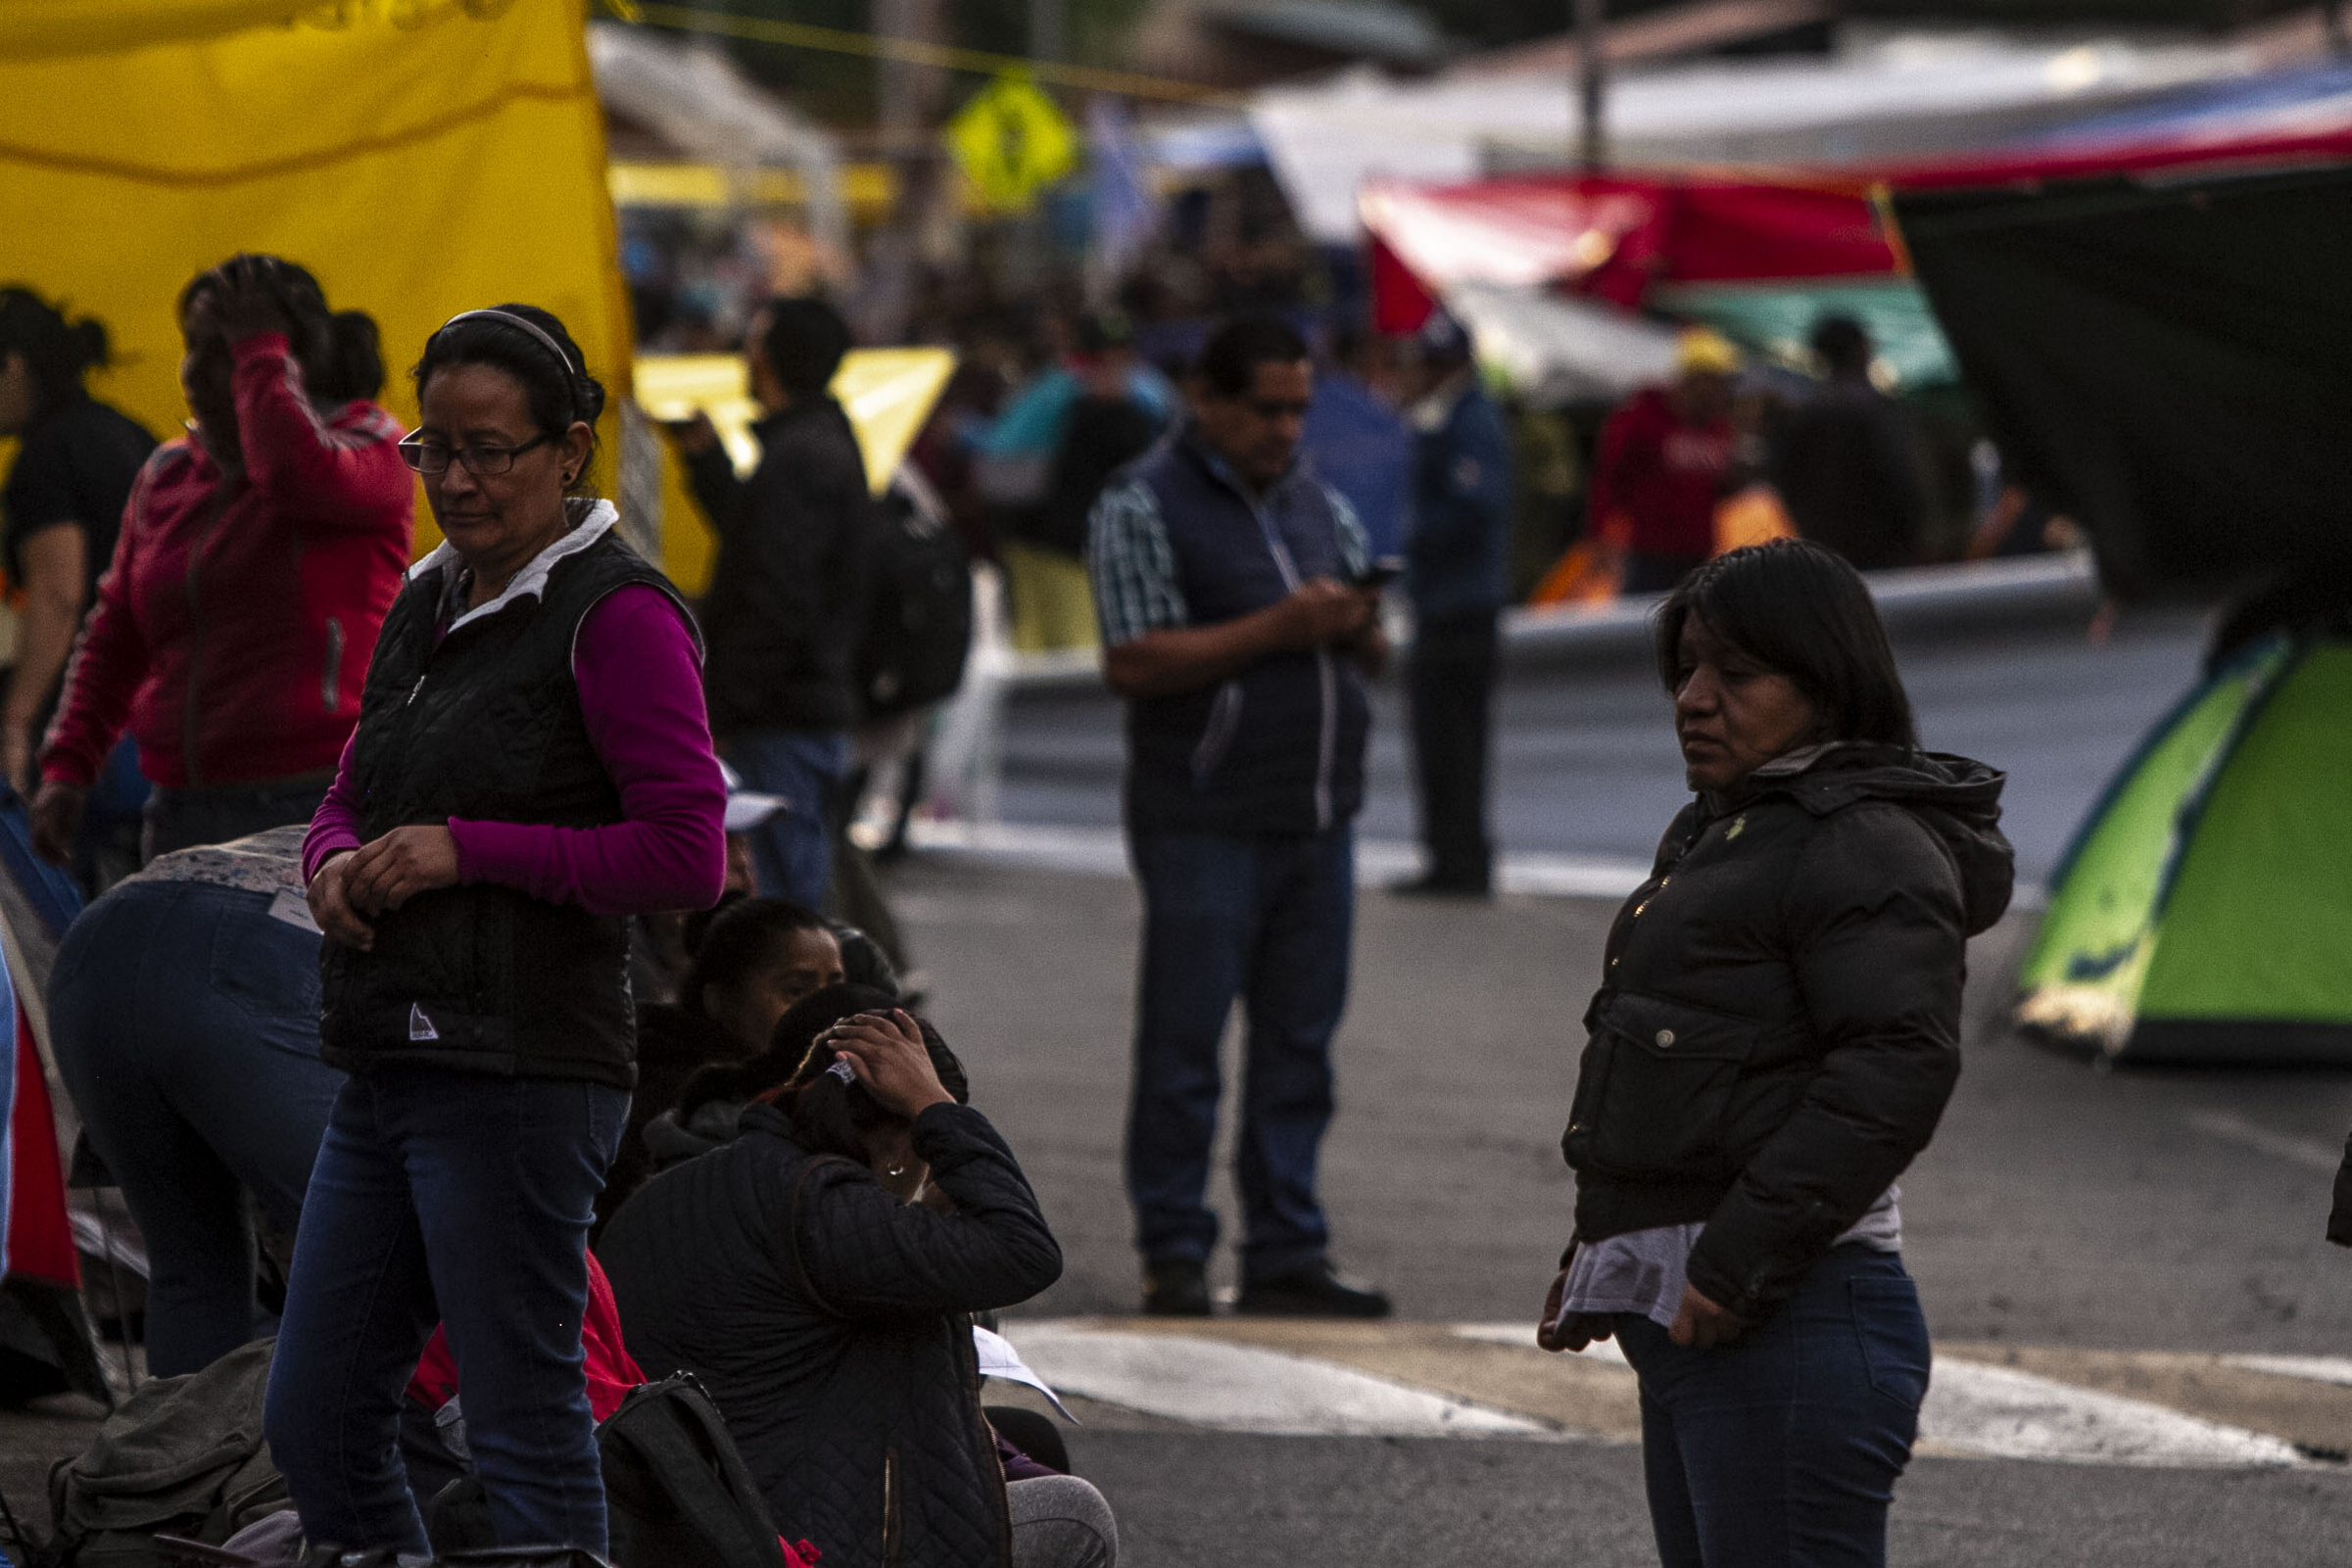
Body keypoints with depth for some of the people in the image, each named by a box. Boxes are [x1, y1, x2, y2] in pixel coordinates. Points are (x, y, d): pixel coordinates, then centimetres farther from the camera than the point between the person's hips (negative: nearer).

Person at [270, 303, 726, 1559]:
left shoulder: (617, 615, -9)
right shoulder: (431, 601, 16)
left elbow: (688, 855, -15)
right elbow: (353, 794, 25)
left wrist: (470, 851, -16)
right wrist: (336, 864, 1)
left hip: (520, 1075, -9)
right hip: (388, 1068, 9)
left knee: (525, 1434, -4)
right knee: (314, 1419, 11)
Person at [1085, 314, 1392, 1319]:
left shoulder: (1320, 508, 17)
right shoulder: (1143, 508, -4)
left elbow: (1372, 658, 20)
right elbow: (1133, 663, -15)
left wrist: (1359, 626, -4)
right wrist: (1277, 630, -18)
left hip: (1318, 816, 6)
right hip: (1205, 823, -6)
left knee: (1301, 1043, 7)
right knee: (1184, 1046, -2)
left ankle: (1286, 1254, 11)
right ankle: (1174, 1255, 3)